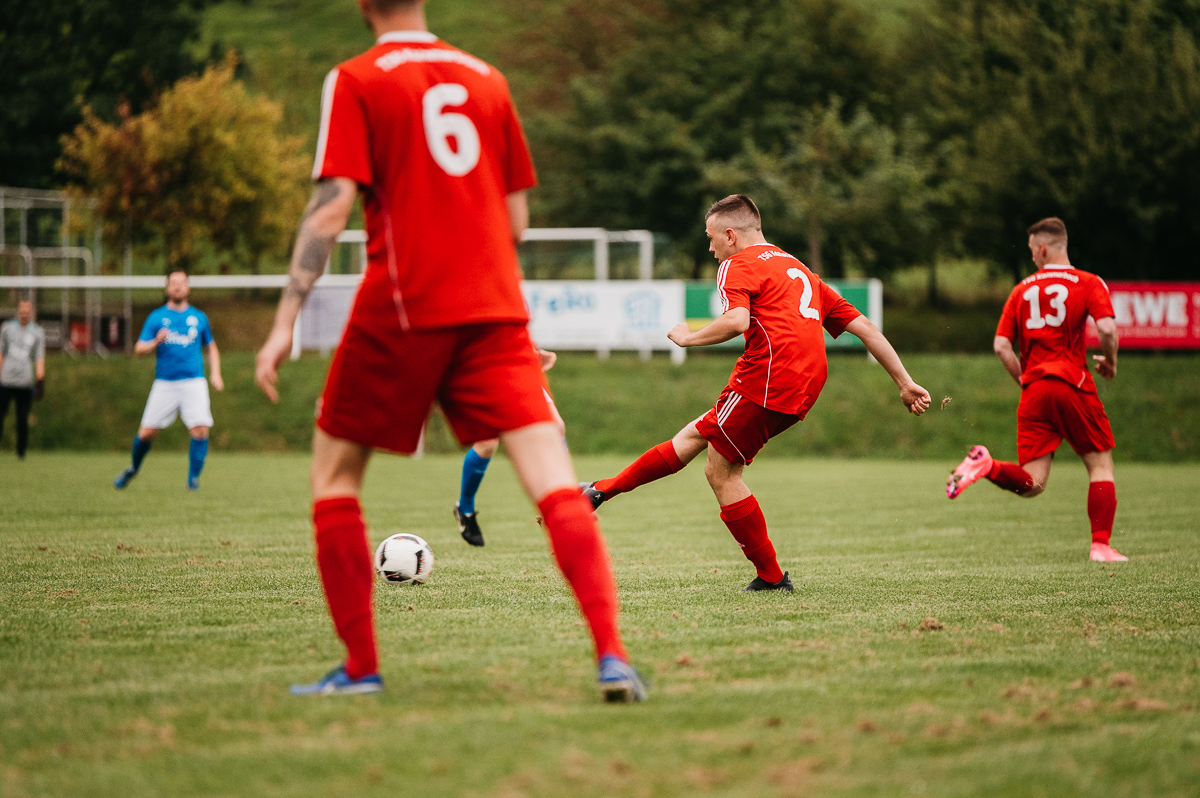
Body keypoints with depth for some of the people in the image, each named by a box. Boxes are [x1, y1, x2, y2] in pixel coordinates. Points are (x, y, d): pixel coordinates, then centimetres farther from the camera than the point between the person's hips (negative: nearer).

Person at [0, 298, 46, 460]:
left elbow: (40, 358, 3)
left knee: (23, 419, 1)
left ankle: (21, 452, 11)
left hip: (25, 384, -1)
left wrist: (40, 380, -7)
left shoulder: (38, 332, 6)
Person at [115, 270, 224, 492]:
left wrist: (215, 374, 10)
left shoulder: (199, 318, 12)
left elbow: (211, 348, 25)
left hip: (193, 382, 1)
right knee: (146, 433, -1)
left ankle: (193, 479, -6)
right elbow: (139, 350, 2)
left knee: (200, 430, -16)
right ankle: (133, 468, 27)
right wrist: (156, 343, -18)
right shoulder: (156, 317, 6)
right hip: (164, 382, -1)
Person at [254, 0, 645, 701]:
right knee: (555, 484, -5)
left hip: (400, 311, -3)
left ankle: (361, 667, 11)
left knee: (335, 476, 14)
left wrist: (286, 322, -9)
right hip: (496, 311, 3)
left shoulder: (356, 82, 1)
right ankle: (612, 653, -22)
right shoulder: (487, 79, 14)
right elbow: (516, 221, 15)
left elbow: (332, 207, -9)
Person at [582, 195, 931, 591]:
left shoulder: (738, 265, 1)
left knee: (721, 472, 4)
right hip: (803, 391, 9)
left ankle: (771, 576, 7)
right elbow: (865, 327, 23)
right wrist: (905, 383, 24)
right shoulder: (799, 270, 27)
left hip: (767, 380, -9)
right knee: (695, 435, 17)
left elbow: (737, 321, -21)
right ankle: (603, 490, 23)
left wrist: (689, 337, -3)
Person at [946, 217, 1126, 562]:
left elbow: (1001, 346, 8)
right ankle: (1101, 544, 1)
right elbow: (1106, 328, -12)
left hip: (1034, 390, 3)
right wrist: (1110, 363, 6)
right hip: (1073, 385, -3)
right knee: (1101, 465, 11)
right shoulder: (1089, 283, 3)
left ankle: (986, 465, -24)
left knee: (1032, 484, 2)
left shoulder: (1022, 290, 14)